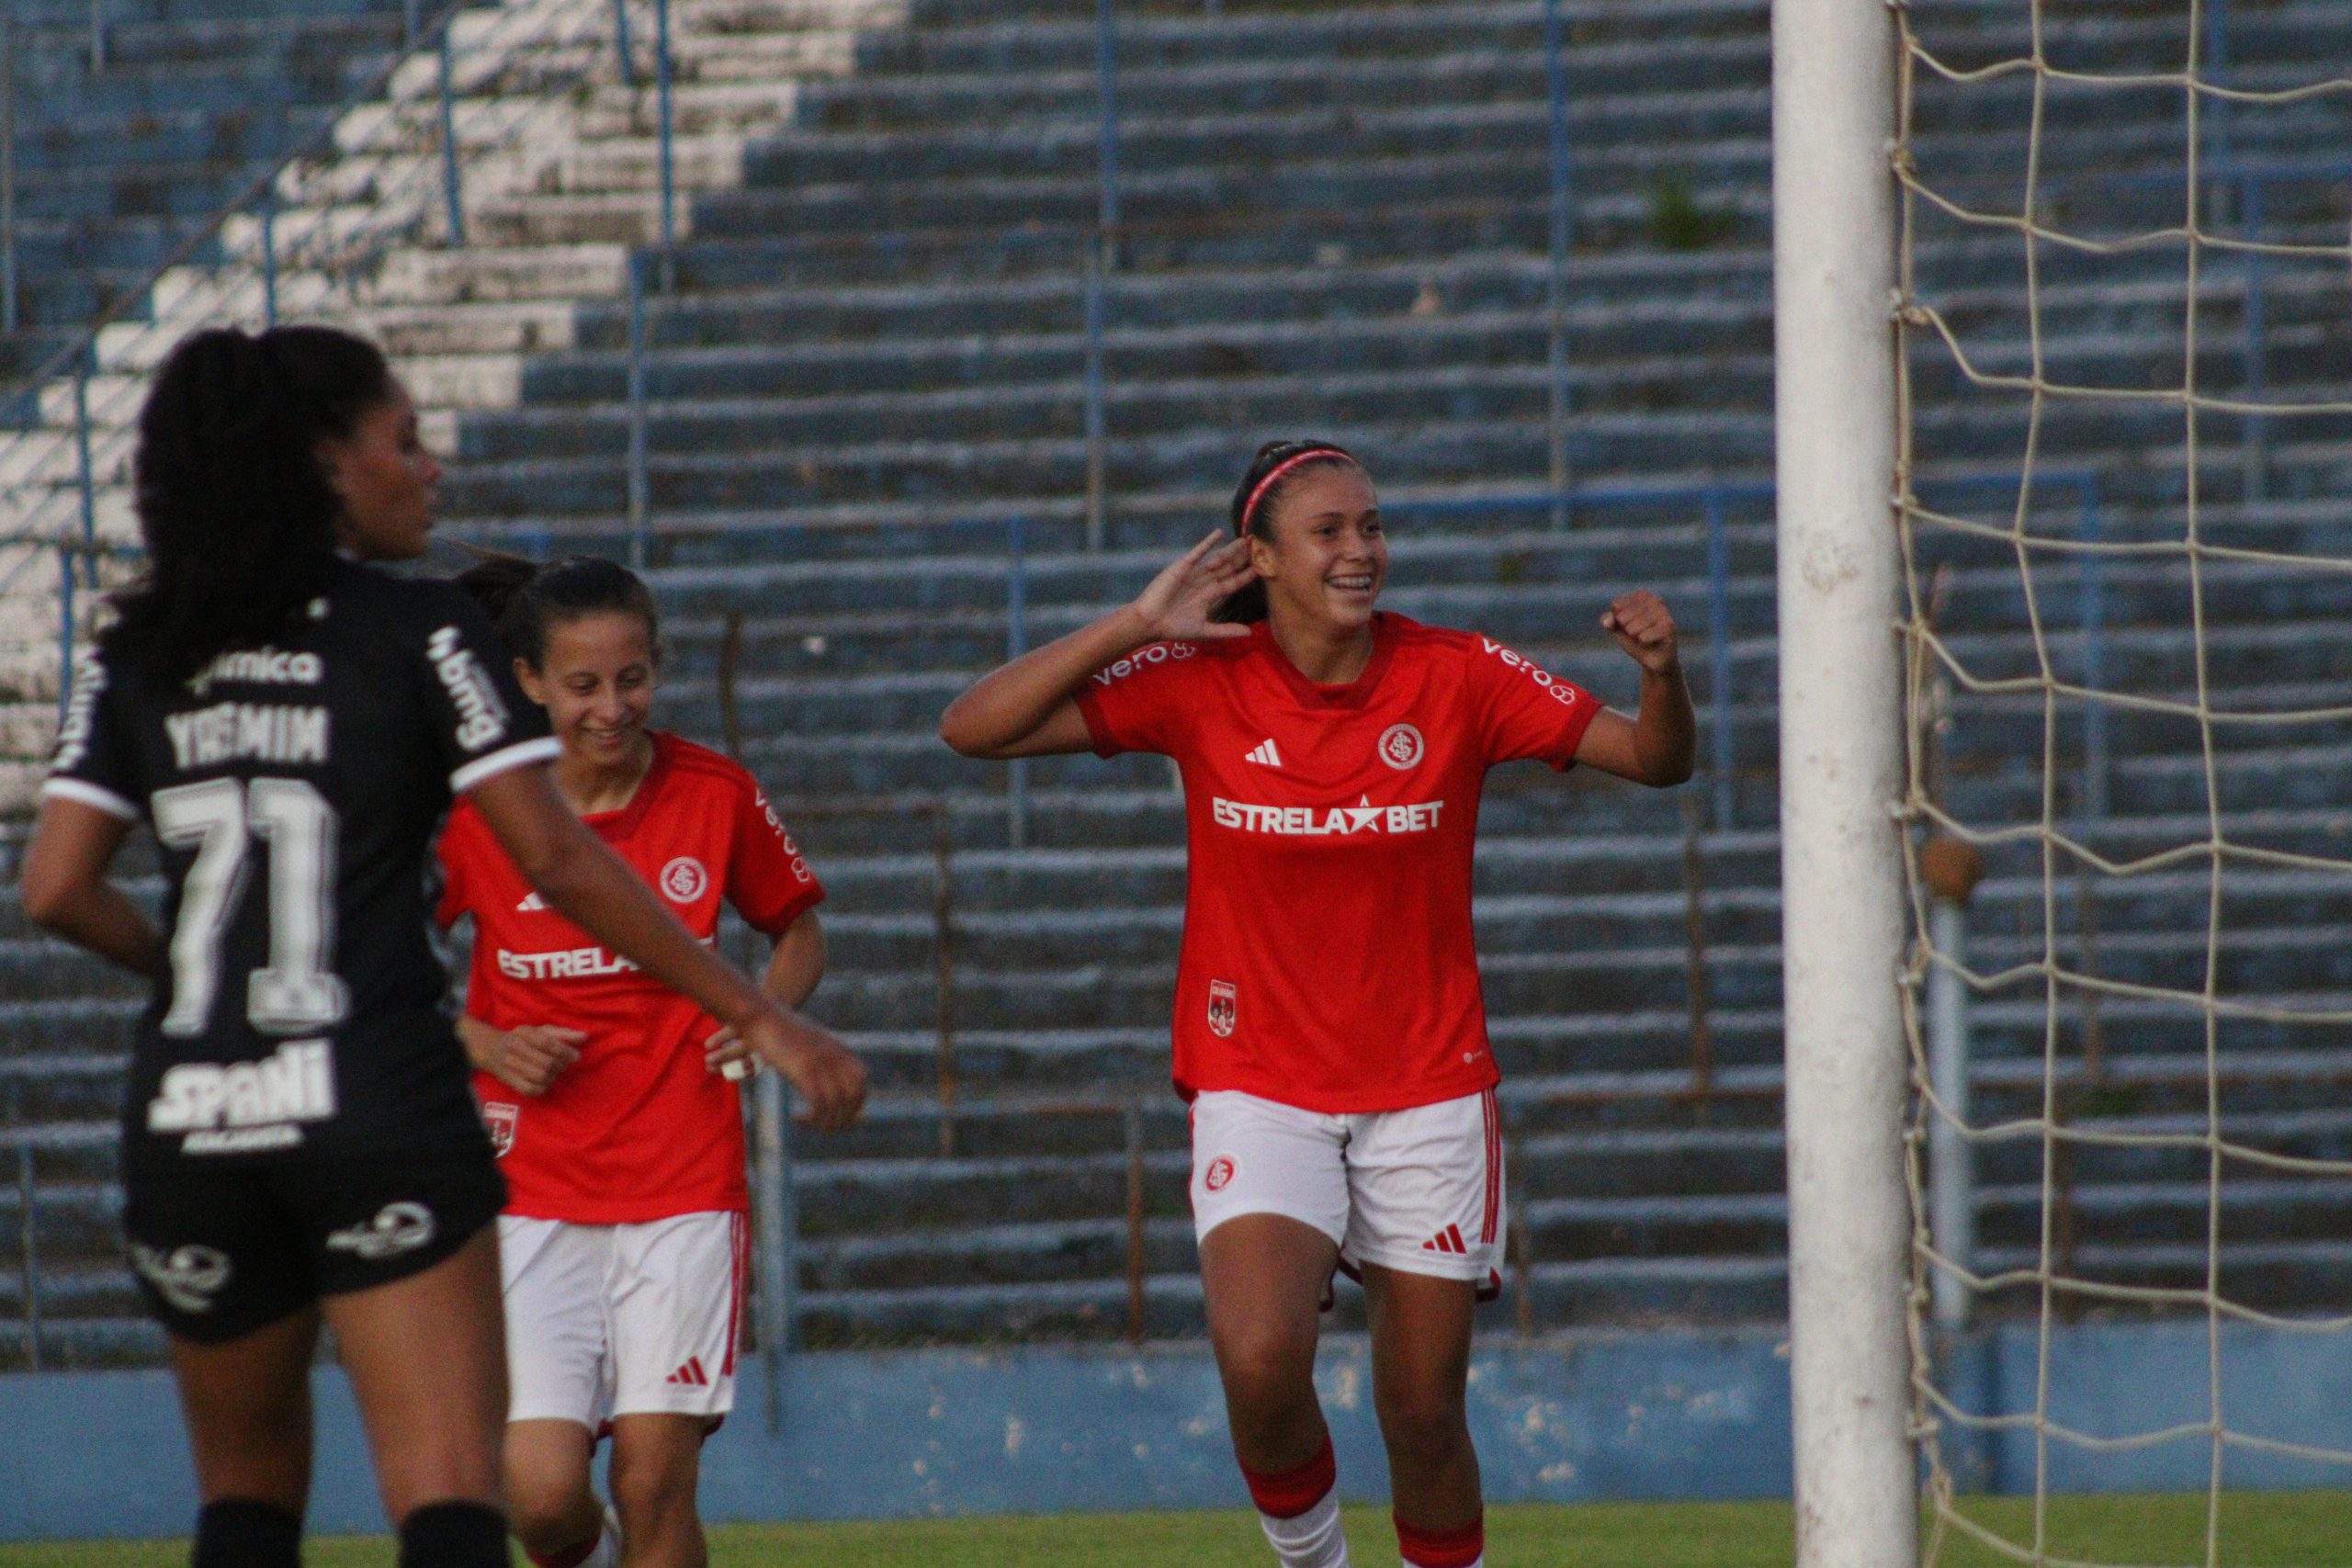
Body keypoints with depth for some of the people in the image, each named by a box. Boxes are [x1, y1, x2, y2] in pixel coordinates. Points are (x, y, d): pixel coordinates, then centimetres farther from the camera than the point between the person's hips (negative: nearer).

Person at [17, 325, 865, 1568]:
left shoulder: (133, 659, 8)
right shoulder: (421, 635, -2)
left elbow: (55, 889, 1)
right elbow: (556, 861, -7)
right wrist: (755, 1015, -2)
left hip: (189, 1124, 4)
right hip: (381, 1112, -4)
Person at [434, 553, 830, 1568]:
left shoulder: (715, 795, -1)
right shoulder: (478, 810, -4)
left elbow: (798, 930, 16)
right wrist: (484, 1046, -7)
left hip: (685, 1176, 0)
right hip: (532, 1187, 0)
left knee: (656, 1480, -7)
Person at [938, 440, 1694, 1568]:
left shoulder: (1455, 678, -3)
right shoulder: (1200, 681, -5)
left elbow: (1654, 760, 1)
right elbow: (973, 729, -9)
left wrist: (1660, 673, -20)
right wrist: (1134, 626, -16)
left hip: (1427, 1088, 1)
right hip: (1258, 1084, -1)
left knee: (1425, 1413, 4)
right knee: (1260, 1360, -23)